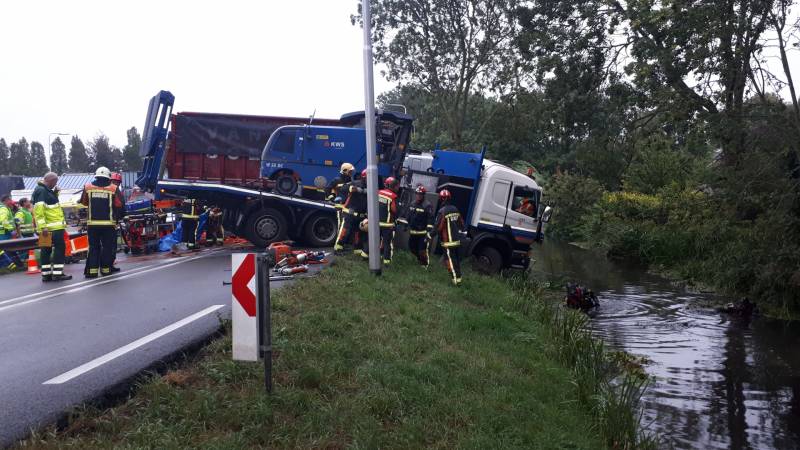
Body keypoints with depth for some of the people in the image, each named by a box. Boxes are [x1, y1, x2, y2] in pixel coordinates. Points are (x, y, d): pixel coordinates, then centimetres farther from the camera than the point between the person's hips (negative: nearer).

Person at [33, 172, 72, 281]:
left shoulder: (45, 190, 19)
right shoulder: (41, 191, -13)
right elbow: (39, 210, -20)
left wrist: (55, 194, 11)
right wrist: (43, 226, -25)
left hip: (47, 228, 10)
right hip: (53, 227, -10)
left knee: (47, 250, 11)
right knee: (60, 247, -7)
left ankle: (46, 274, 15)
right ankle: (57, 273, -6)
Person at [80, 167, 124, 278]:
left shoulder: (87, 187, 2)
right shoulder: (113, 189, -5)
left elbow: (83, 202, 14)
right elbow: (119, 205, -4)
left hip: (92, 223, 2)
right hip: (108, 223, -2)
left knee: (93, 247, 7)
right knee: (107, 247, 7)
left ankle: (92, 270, 3)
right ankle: (105, 269, 8)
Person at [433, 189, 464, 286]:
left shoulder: (442, 211, -16)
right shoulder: (455, 209, 7)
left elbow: (438, 227, -17)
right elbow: (461, 224, 15)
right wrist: (460, 231, 32)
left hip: (448, 241, -7)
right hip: (457, 240, 7)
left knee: (451, 260, -3)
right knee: (457, 259, 15)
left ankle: (456, 279, -4)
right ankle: (458, 277, 23)